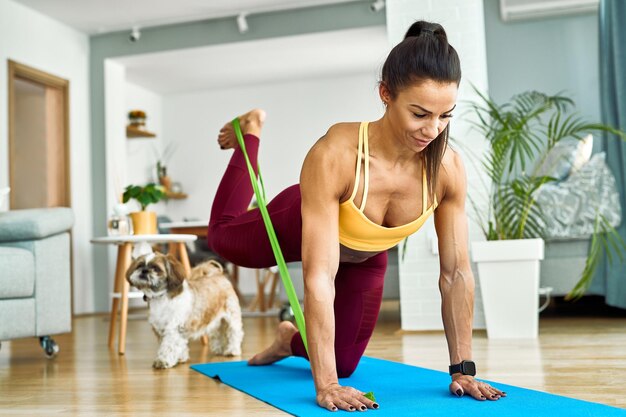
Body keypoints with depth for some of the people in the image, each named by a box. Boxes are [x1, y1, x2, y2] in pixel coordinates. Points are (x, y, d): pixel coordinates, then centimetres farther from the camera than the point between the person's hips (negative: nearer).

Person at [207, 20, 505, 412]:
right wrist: (326, 386, -46)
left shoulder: (449, 168, -34)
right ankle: (251, 134, 44)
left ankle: (292, 339, 47)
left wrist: (463, 368, -23)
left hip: (367, 256, 3)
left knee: (344, 362, 13)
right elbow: (319, 278, -46)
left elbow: (457, 273, -24)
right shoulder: (334, 155, -46)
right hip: (300, 228, -3)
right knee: (223, 235, 28)